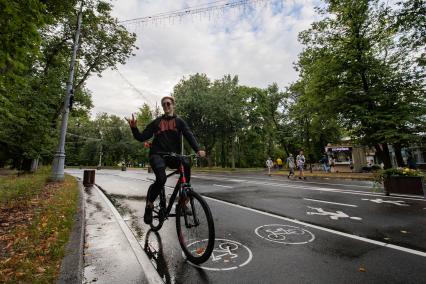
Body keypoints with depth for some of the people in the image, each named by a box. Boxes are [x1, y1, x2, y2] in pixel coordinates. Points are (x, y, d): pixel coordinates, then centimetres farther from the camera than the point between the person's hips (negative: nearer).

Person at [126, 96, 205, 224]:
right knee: (161, 178, -28)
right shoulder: (156, 122, 12)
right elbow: (142, 137, 9)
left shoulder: (179, 121, 11)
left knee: (186, 166, -31)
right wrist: (134, 127, -11)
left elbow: (189, 135, -5)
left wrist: (198, 149, -23)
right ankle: (149, 205, 1)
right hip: (157, 154, 0)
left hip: (173, 155, 1)